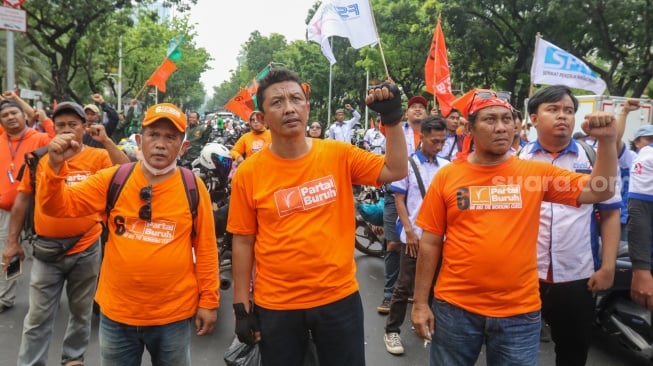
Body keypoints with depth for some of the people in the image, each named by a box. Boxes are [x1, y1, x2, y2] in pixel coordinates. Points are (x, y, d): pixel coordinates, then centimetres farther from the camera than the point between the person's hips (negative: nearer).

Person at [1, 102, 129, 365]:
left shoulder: (98, 157, -5)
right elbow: (22, 200, 5)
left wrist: (106, 142, -22)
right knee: (38, 317, 10)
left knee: (81, 312, 17)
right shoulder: (39, 157, -1)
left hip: (86, 249, 0)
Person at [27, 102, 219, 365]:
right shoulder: (112, 180, -4)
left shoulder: (194, 189, -8)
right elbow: (57, 205, -5)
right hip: (117, 313, 2)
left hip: (173, 316, -1)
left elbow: (205, 249, -3)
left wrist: (208, 301, -2)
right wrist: (55, 165, -22)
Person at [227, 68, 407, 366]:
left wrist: (392, 118, -13)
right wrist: (241, 306, -2)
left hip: (339, 297, 1)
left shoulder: (339, 155, -5)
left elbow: (395, 171, -4)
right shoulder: (248, 173, -8)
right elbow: (243, 242, -3)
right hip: (275, 305, 0)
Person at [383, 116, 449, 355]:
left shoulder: (446, 166, 4)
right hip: (414, 235, -3)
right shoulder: (407, 163, -5)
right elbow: (399, 200, -4)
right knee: (404, 285, 2)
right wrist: (409, 230, -11)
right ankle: (392, 331, 14)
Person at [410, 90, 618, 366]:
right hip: (455, 307, 0)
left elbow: (599, 192, -2)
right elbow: (430, 243, -1)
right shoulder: (447, 176, -3)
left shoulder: (536, 173, -1)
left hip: (519, 312, 1)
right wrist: (420, 303, 0)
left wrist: (607, 141, -16)